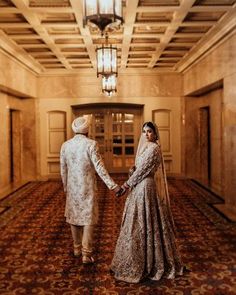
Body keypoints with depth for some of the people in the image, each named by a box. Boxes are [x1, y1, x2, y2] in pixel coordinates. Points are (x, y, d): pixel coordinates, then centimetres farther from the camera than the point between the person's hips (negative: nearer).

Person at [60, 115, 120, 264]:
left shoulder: (65, 145, 1)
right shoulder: (91, 144, -14)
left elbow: (63, 170, 7)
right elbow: (100, 168, -18)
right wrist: (113, 186, -16)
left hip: (72, 188, 5)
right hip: (87, 189, -5)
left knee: (74, 217, 17)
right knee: (88, 219, 3)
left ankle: (77, 248, 31)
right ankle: (86, 254, 4)